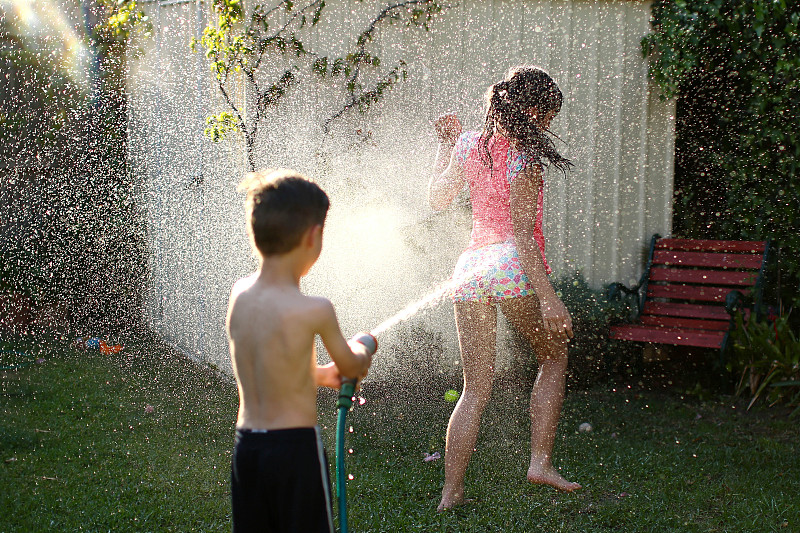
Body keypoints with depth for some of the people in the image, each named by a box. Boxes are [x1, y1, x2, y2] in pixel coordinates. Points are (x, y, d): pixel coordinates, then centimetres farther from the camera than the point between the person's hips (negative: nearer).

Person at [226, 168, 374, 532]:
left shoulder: (239, 294, 0)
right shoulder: (314, 311, -18)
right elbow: (352, 367, 1)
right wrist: (360, 349, 23)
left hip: (246, 446, 6)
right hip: (295, 447, -6)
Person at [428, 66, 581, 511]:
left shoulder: (469, 144, 9)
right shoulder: (524, 156, -9)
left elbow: (438, 199, 21)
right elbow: (523, 233, -15)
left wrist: (446, 145, 33)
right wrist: (547, 296, -16)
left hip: (469, 267, 6)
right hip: (512, 265, -6)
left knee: (475, 390, 11)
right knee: (554, 358, 18)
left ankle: (451, 491, 6)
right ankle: (541, 462, 11)